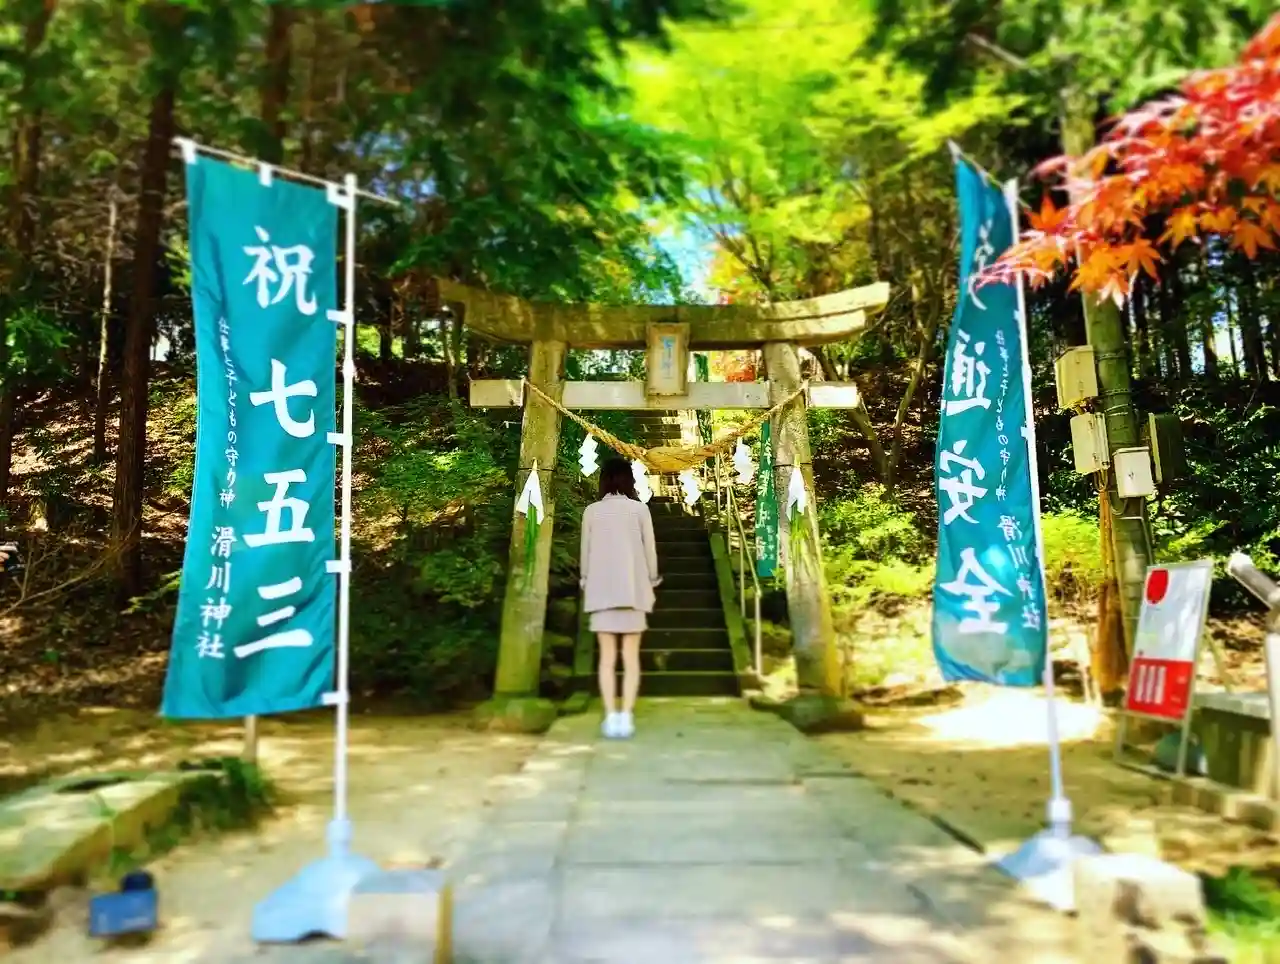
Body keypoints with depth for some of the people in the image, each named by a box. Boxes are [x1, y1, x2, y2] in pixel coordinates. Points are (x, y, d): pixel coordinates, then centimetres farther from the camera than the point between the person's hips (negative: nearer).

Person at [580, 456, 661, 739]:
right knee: (631, 656, 4)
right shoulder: (639, 508, -1)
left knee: (607, 657, 4)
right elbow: (649, 549, 2)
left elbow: (585, 551, 5)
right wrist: (651, 583, 13)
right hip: (633, 589, -1)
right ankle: (626, 716, 0)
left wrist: (586, 583, 16)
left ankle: (611, 717, 0)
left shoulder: (592, 511, 2)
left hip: (601, 591, 1)